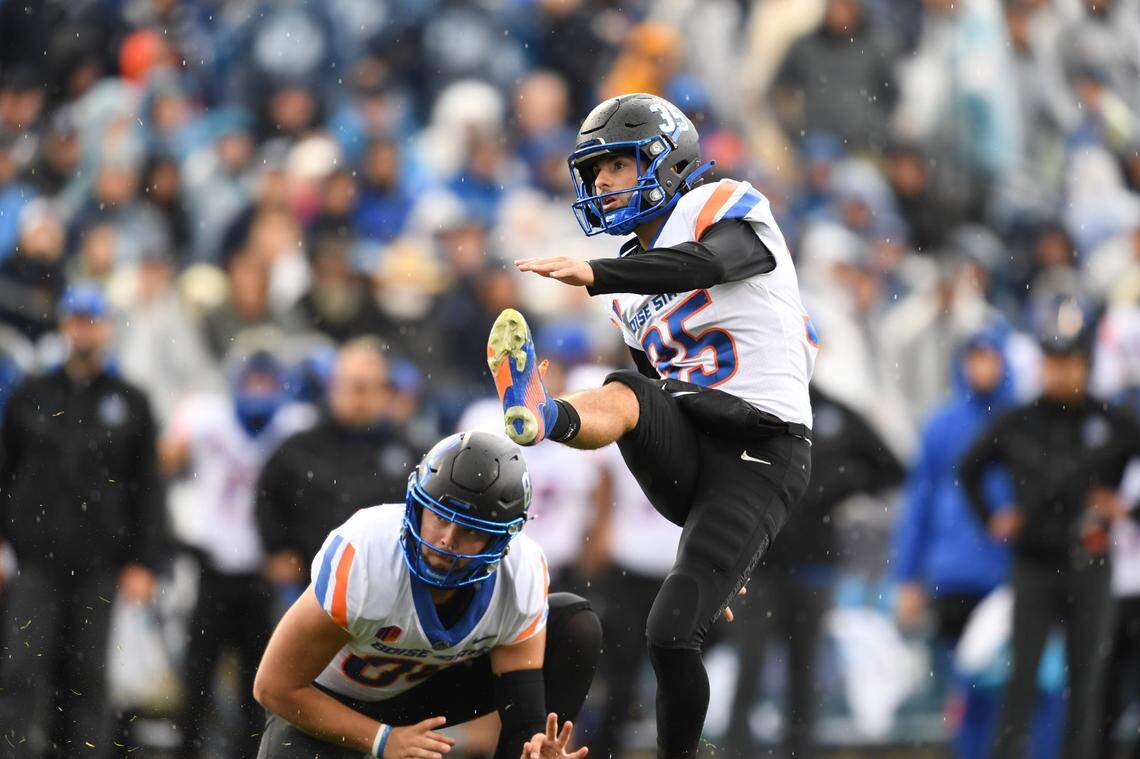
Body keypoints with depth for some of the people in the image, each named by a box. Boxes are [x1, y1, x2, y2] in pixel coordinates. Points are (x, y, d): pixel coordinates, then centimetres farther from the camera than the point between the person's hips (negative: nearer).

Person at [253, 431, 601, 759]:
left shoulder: (521, 576, -25)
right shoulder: (362, 559, -36)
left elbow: (524, 719, -22)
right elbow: (274, 686, -27)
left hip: (428, 684, 4)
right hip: (335, 699, -4)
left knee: (577, 628, -14)